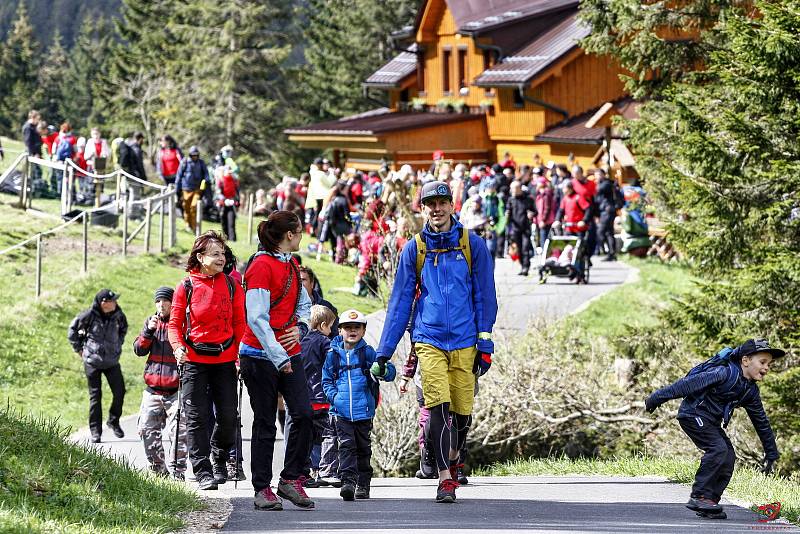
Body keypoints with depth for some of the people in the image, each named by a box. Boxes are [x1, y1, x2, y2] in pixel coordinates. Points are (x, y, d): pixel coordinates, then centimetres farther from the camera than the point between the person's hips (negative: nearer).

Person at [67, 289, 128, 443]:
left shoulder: (118, 316, -3)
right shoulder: (89, 315, -14)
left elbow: (123, 329, 21)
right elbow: (73, 330, 2)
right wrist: (79, 349, 5)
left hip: (112, 361, 3)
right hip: (92, 362, -3)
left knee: (119, 392, -2)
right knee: (95, 396, 1)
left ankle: (113, 421, 22)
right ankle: (95, 432, 8)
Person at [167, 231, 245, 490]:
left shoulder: (231, 285, 5)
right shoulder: (186, 287, 0)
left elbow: (239, 321, 8)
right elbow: (175, 322, 2)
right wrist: (178, 347, -15)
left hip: (225, 359, 2)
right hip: (194, 360, -2)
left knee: (228, 416, 0)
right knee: (197, 418, -4)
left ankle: (219, 459, 26)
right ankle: (203, 472, 2)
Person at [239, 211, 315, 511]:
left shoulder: (291, 266, 13)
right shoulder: (261, 266, -13)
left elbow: (304, 303, 23)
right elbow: (257, 318, -18)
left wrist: (299, 328, 0)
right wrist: (278, 358, -22)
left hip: (289, 354, 7)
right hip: (261, 356, -7)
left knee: (303, 414, -5)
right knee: (265, 423, -1)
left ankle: (292, 479, 5)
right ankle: (262, 489, 7)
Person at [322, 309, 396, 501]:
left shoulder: (368, 352, 3)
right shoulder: (333, 354, 5)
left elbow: (390, 371, -3)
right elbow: (326, 380, 13)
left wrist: (383, 371, -28)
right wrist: (334, 396, -5)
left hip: (364, 410, 1)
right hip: (342, 411, 0)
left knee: (363, 447, 9)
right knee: (346, 445, -12)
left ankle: (363, 484, 19)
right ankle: (348, 481, -18)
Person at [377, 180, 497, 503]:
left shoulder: (472, 245, 3)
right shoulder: (414, 249, 5)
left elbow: (484, 296, 6)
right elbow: (400, 301, 7)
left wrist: (485, 344, 0)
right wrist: (384, 351, 4)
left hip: (464, 341, 0)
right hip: (429, 340, 0)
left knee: (461, 411, 5)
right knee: (438, 407, -14)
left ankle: (453, 460, 35)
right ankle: (445, 480, -12)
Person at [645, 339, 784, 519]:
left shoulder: (751, 390, 4)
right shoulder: (725, 373, -23)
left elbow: (761, 421, 14)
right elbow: (690, 383, -23)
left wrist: (771, 454, 17)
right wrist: (658, 398, -22)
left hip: (711, 422, 9)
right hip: (694, 414, -9)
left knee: (728, 457, -2)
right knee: (718, 449, -22)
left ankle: (710, 500, 2)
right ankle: (698, 496, -19)